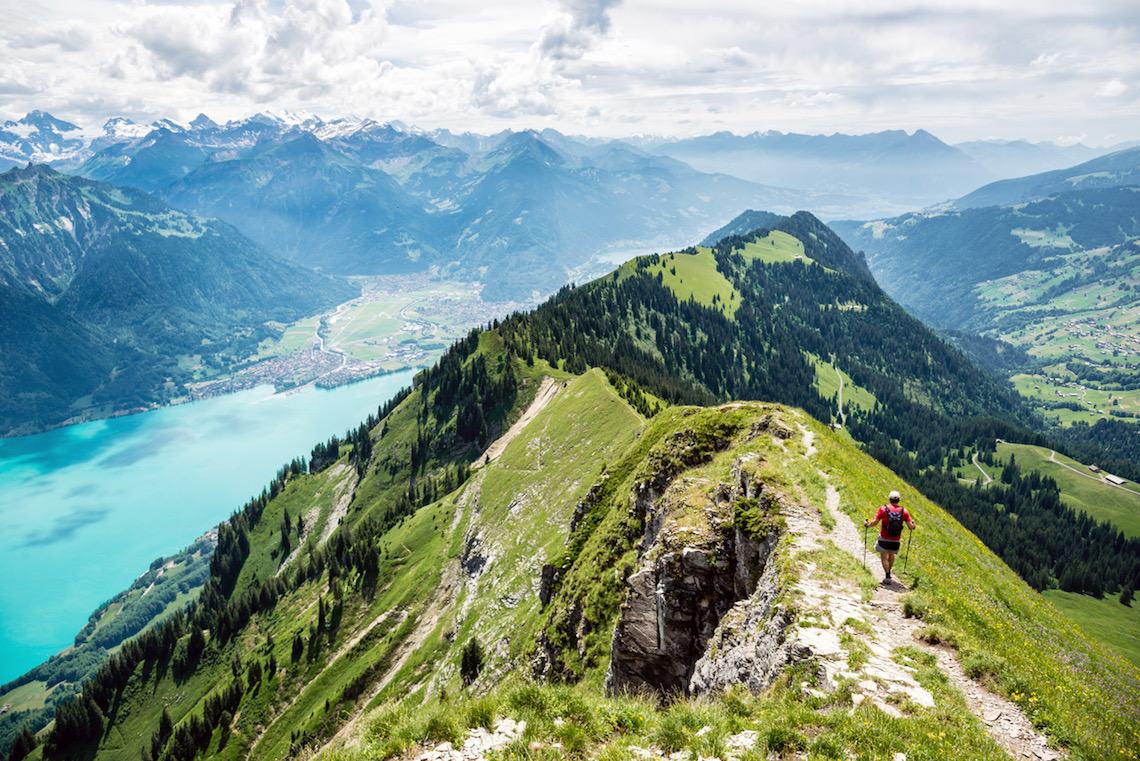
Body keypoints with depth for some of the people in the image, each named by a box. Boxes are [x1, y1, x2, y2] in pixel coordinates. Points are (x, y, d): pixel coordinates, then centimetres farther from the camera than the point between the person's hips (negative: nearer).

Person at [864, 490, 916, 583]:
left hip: (884, 539, -3)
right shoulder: (904, 511, -6)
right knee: (891, 555, 25)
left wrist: (867, 524, 7)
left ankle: (887, 577, -2)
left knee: (884, 557, 6)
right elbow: (910, 526, -7)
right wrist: (914, 526, 17)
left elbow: (875, 522, -12)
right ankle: (888, 573, 39)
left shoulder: (883, 508, -11)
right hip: (896, 541, 3)